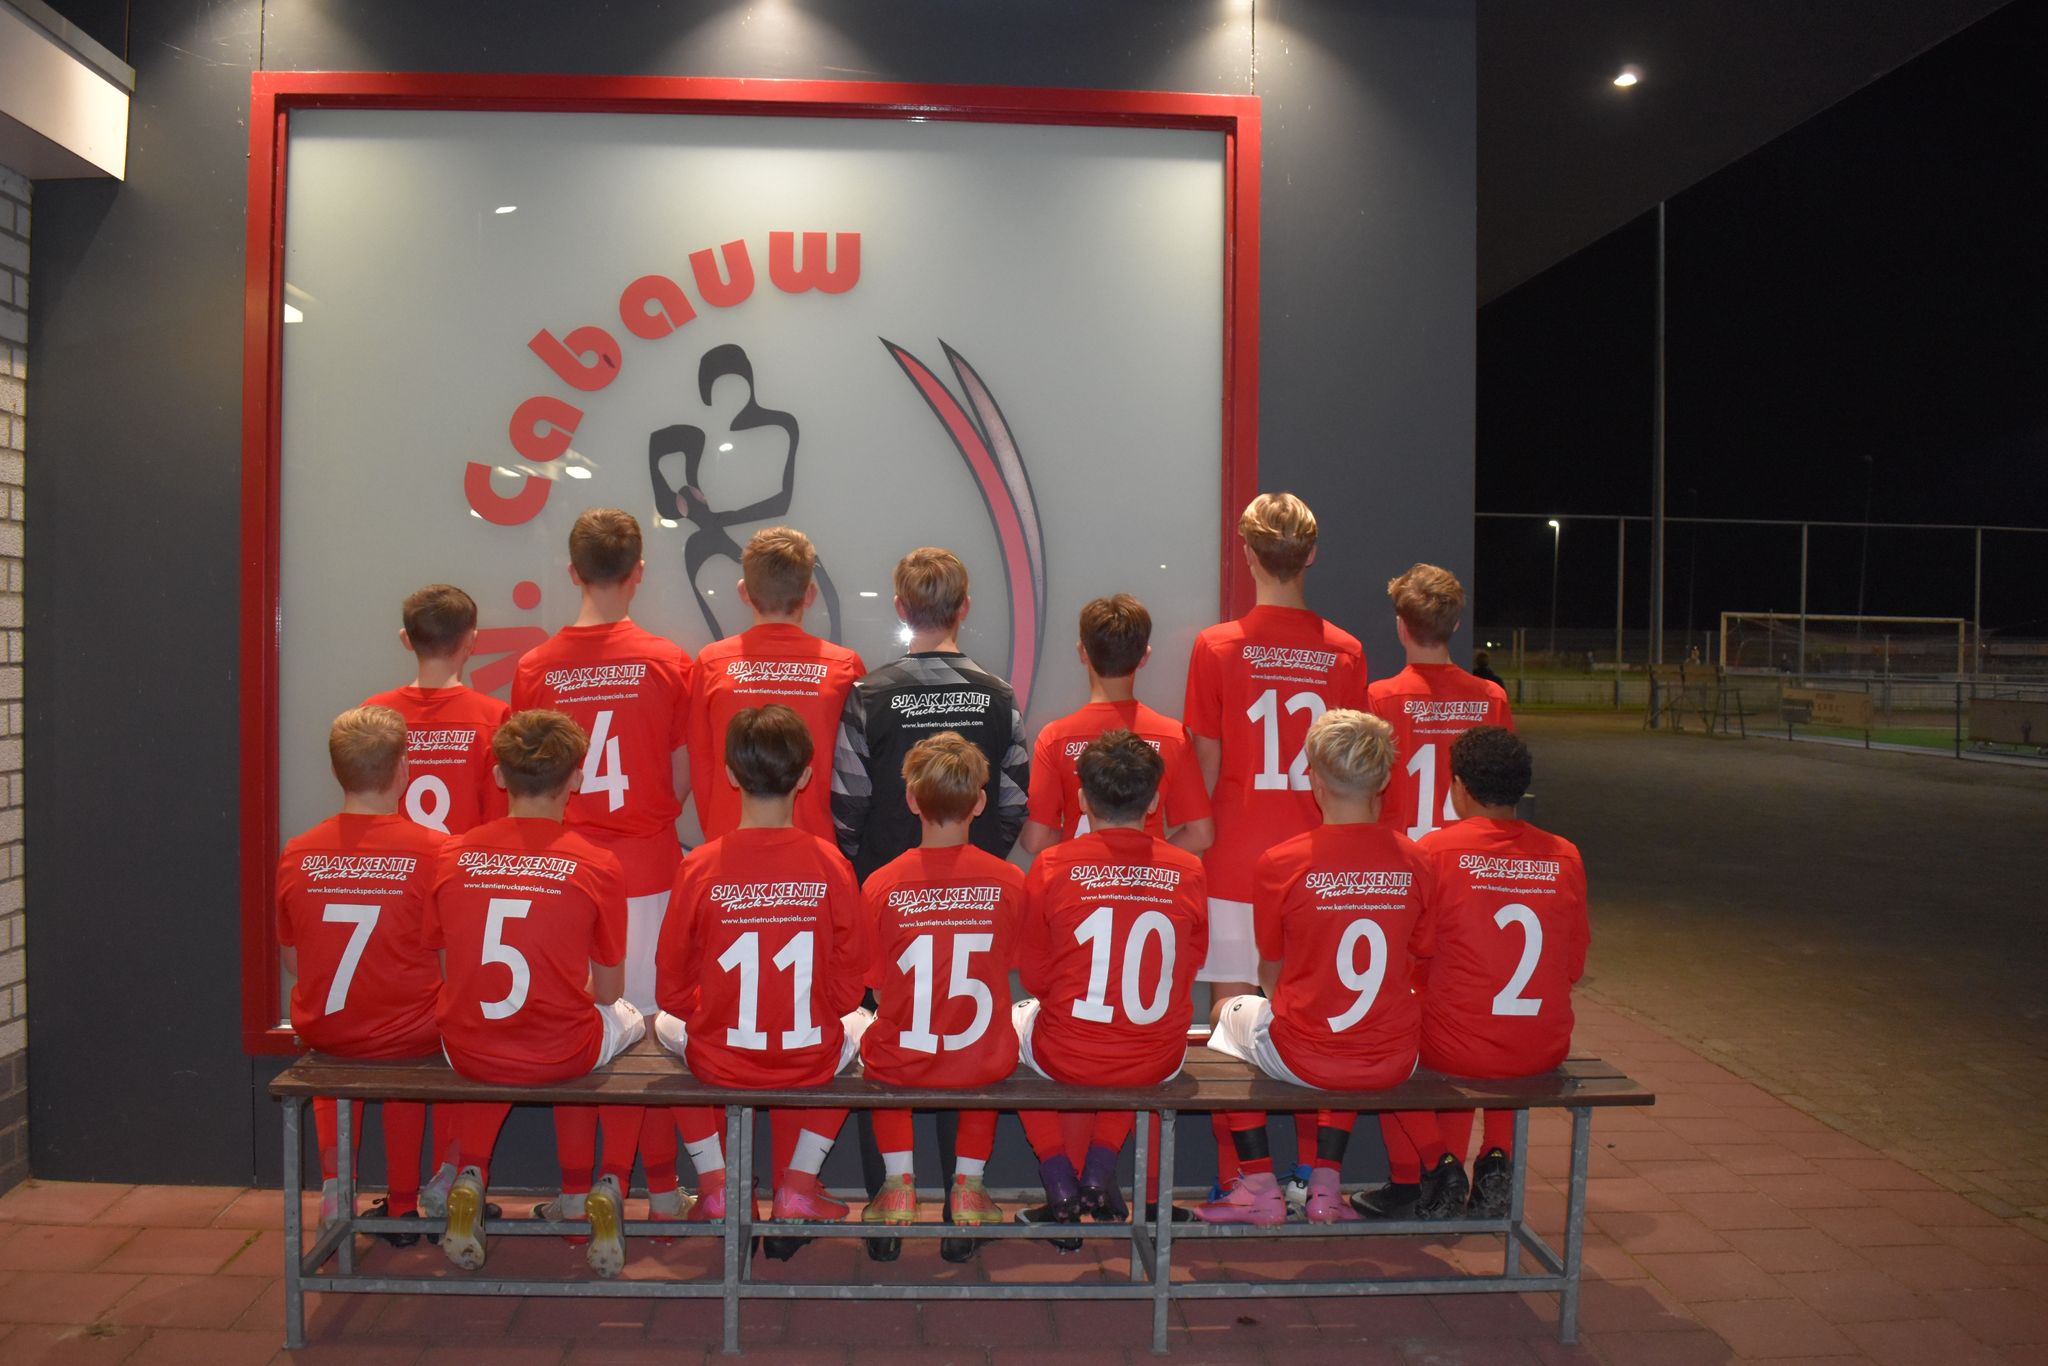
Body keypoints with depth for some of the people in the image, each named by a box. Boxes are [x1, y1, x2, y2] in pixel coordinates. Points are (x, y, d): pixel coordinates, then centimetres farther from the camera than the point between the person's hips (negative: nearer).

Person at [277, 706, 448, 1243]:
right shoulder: (434, 850, -18)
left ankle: (334, 1178, 28)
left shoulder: (296, 854, -8)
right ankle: (403, 1204, 33)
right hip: (409, 1035, -2)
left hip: (322, 1031, 2)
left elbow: (294, 964, 5)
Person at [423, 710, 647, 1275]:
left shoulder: (452, 855, -4)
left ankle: (471, 1180, 21)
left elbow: (444, 972, 6)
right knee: (631, 1021, 31)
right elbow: (608, 992, -2)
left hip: (468, 1054, 3)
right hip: (563, 1056, -2)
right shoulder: (597, 866, -11)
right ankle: (610, 1189, 18)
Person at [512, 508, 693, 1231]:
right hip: (649, 870, -1)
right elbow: (683, 777, -1)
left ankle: (576, 1191, 18)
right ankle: (660, 1188, 17)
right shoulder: (668, 662, -7)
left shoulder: (535, 668, -3)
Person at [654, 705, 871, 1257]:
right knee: (859, 1025, 33)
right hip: (812, 1063, 0)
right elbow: (850, 980, -4)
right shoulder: (831, 864, -13)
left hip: (718, 1060, 0)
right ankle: (798, 1185, 24)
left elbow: (671, 983, -4)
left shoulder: (700, 866, -13)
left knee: (667, 1025, 33)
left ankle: (713, 1184, 24)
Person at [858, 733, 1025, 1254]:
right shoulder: (1008, 881, -12)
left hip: (901, 1063, -1)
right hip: (983, 1064, 1)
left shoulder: (881, 884, -15)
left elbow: (873, 982, -6)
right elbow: (1011, 964, 2)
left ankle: (899, 1183, 25)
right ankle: (967, 1183, 28)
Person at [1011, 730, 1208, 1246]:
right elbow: (1187, 971, 4)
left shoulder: (1052, 867, -13)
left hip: (1065, 1057, -2)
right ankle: (1100, 1171, 23)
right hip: (1158, 1064, 2)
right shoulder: (1188, 872, -9)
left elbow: (1033, 976, -1)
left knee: (1017, 1016, 32)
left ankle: (1062, 1187, 21)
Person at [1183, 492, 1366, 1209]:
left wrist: (1200, 845, 8)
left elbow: (1205, 766, -3)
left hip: (1236, 862, -2)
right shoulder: (1346, 652, 0)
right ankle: (1307, 1176, 20)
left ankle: (1233, 1180, 12)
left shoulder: (1216, 647, -7)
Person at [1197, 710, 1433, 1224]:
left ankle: (1259, 1187, 26)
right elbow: (1416, 959, 8)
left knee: (1232, 1013, 28)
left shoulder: (1280, 864, -15)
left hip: (1300, 1061, -3)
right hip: (1391, 1064, 4)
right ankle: (1326, 1185, 31)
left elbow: (1271, 973, 0)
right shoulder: (1413, 861, -6)